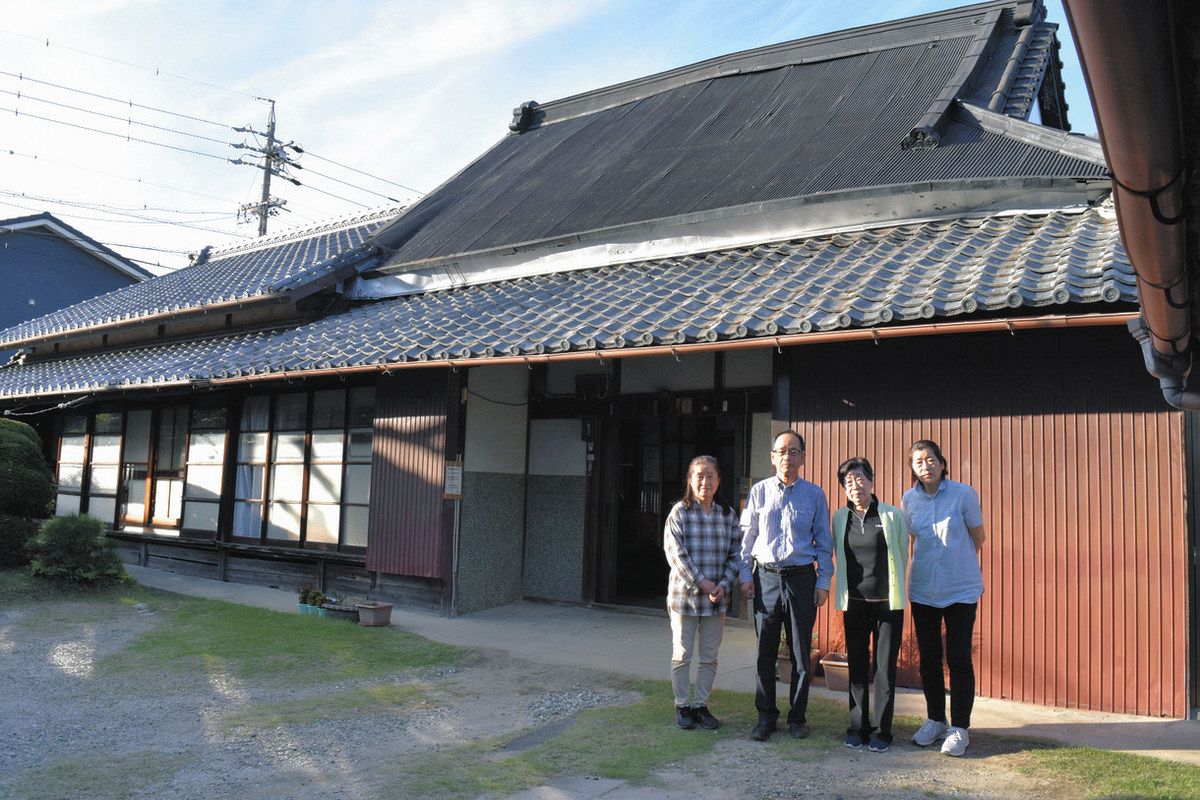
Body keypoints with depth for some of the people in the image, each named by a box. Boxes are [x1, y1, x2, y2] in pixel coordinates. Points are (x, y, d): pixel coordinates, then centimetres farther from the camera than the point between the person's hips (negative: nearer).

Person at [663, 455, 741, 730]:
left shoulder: (727, 515, 4)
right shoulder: (679, 512, -6)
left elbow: (734, 555, 4)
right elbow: (675, 554, -13)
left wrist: (724, 585, -11)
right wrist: (703, 583, -17)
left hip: (717, 598, 3)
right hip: (684, 594, -3)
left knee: (709, 656, 11)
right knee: (682, 655, 7)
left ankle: (701, 705, 25)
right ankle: (682, 706, 21)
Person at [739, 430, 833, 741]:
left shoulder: (815, 494, 4)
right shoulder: (759, 491, 5)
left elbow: (824, 542, 7)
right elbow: (747, 537, 8)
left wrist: (823, 581, 1)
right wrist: (745, 576, 2)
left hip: (801, 578, 0)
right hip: (766, 577, 0)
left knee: (801, 653, 6)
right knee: (765, 652, 5)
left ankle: (797, 717, 19)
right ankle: (766, 716, 17)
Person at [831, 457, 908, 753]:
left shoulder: (893, 515, -2)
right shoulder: (840, 518, 5)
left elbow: (903, 557, 6)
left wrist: (892, 589, 10)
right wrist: (852, 587, 13)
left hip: (888, 603, -2)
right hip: (854, 603, 3)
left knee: (885, 667, 1)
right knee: (857, 667, 8)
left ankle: (881, 731, 10)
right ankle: (858, 728, 17)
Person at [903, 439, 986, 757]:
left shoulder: (964, 494, -9)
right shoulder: (909, 499, 0)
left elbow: (978, 538, 4)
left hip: (961, 590, -3)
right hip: (923, 590, 3)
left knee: (958, 659, -2)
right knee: (928, 658, 10)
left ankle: (959, 728, 10)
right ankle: (935, 720, 25)